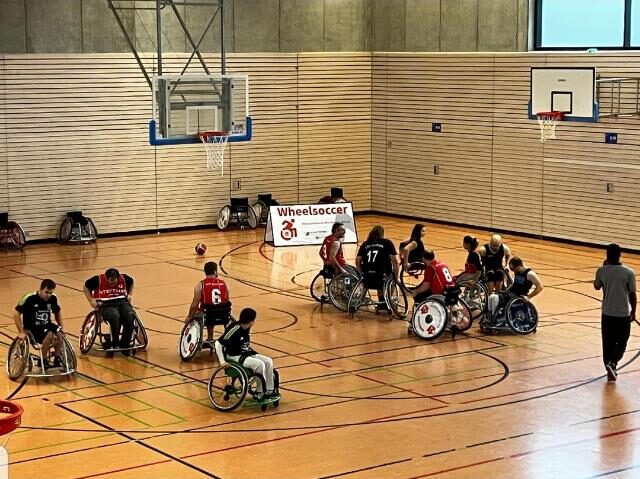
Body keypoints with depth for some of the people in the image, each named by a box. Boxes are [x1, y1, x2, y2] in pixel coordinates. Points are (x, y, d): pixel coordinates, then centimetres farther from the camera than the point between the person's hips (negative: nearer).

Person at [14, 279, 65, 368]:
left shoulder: (53, 298, -4)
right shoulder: (30, 298, -19)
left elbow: (57, 313, 16)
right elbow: (17, 314, -13)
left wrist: (61, 327, 7)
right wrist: (21, 332, -16)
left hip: (46, 325, 5)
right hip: (32, 328, -5)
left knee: (59, 333, -26)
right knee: (49, 334, -33)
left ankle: (57, 360, -11)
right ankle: (43, 361, -16)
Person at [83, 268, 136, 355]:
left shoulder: (124, 278, 4)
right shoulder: (98, 280, -5)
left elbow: (131, 283, 28)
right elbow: (86, 287, 11)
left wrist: (129, 295, 14)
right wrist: (91, 300, 1)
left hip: (122, 302, 3)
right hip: (106, 305, -3)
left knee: (130, 316, -30)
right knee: (115, 317, -38)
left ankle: (124, 345, -13)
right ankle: (114, 343, -19)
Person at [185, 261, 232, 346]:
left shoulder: (200, 285, -5)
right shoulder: (224, 283, 4)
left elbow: (195, 304, -6)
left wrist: (189, 317, 10)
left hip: (208, 317, -3)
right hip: (224, 317, 3)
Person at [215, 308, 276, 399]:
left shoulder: (247, 329, 2)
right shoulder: (235, 329, -23)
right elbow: (218, 343, -25)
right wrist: (222, 362, -28)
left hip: (246, 354, 9)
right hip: (235, 357, -9)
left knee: (268, 361, -5)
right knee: (259, 364, -25)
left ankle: (269, 390, -2)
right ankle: (260, 393, -12)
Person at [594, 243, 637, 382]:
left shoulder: (601, 271, -7)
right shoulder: (629, 272, -12)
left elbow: (597, 286, 12)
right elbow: (632, 294, -7)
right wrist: (633, 312, 6)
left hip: (607, 313, 2)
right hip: (623, 313, -2)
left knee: (608, 343, 14)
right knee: (621, 342, 13)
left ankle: (611, 371, 18)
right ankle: (612, 363, -11)